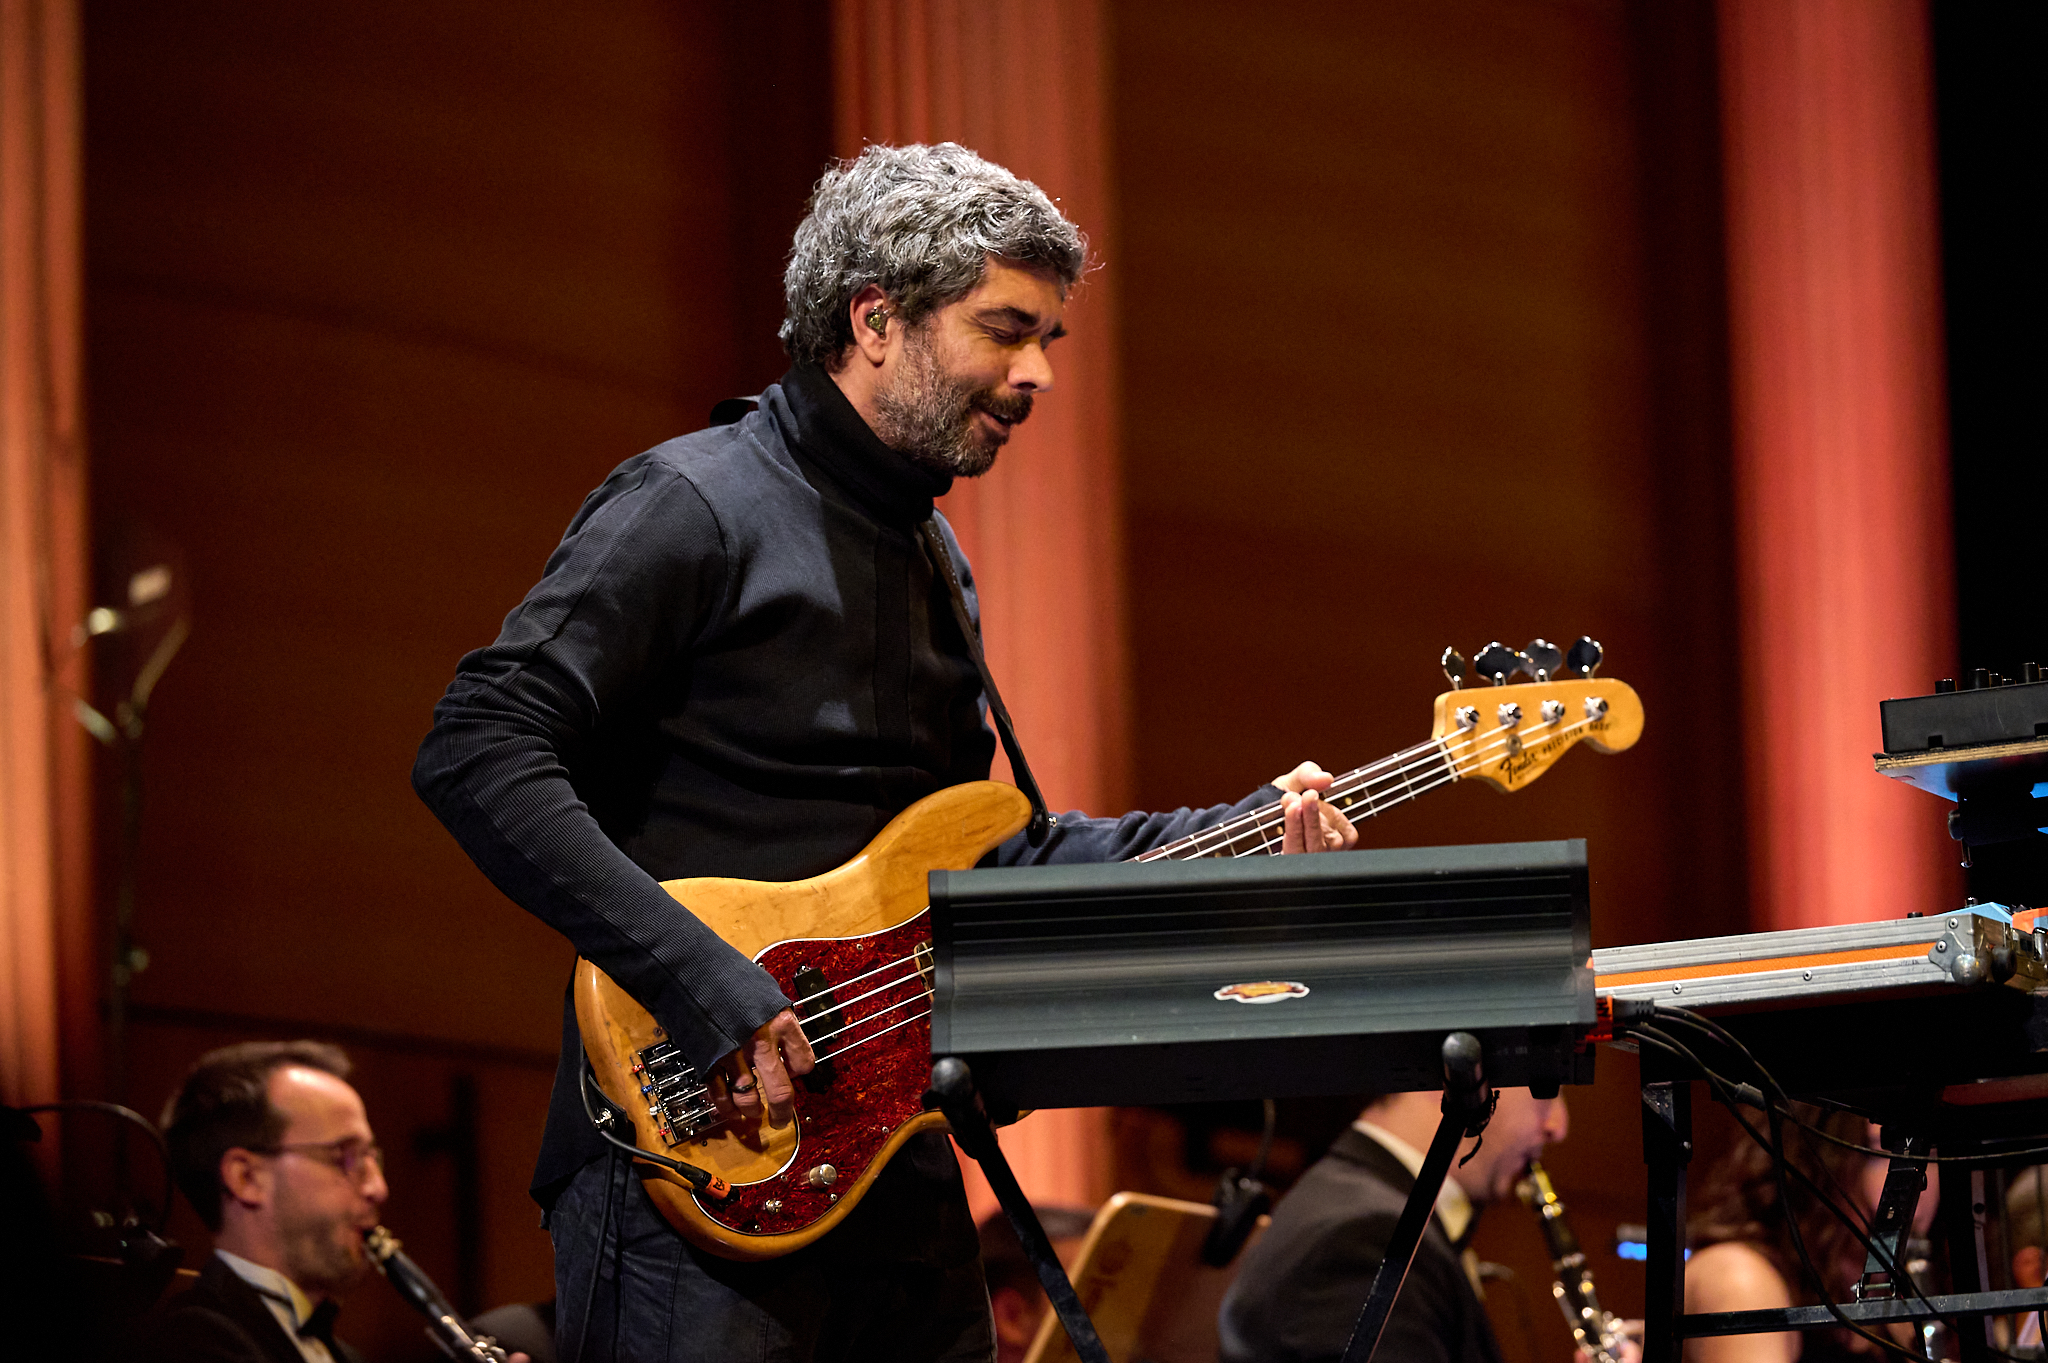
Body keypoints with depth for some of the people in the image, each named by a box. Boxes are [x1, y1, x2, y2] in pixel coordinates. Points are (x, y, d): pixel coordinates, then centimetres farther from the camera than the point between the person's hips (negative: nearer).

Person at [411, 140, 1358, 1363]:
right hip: (694, 1152, -8)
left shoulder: (932, 562, 19)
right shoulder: (696, 511, -9)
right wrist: (706, 983, -25)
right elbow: (476, 755, -19)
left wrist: (1233, 840, 15)